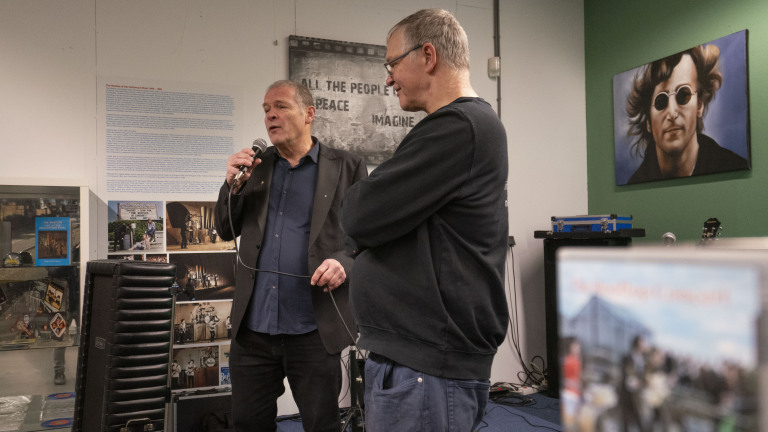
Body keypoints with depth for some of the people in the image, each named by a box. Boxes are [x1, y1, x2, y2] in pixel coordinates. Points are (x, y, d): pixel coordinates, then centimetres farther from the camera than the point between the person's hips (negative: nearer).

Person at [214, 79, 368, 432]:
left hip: (313, 330, -4)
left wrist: (344, 261, -22)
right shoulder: (255, 165, 11)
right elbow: (227, 231, 12)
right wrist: (233, 183, -5)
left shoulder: (346, 168, -1)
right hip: (252, 327, 4)